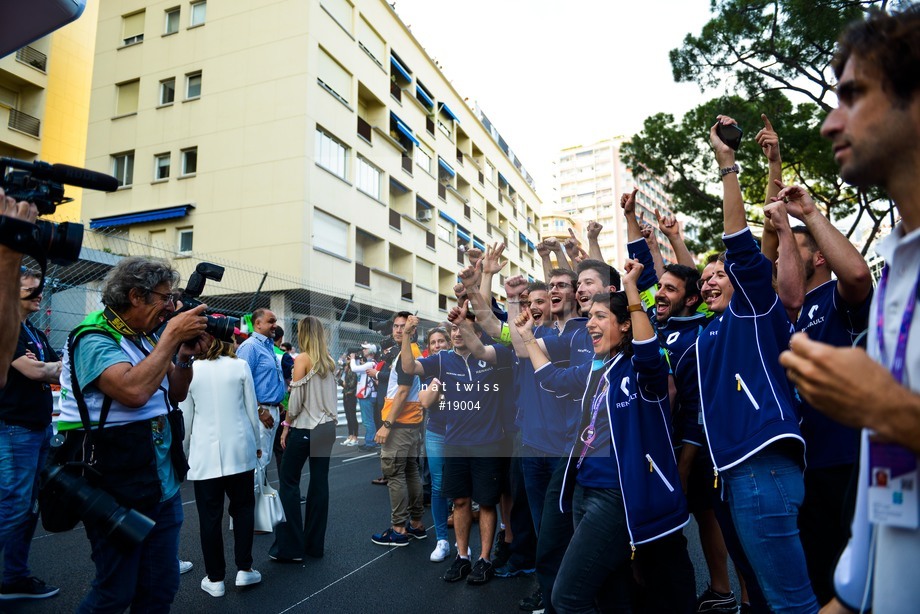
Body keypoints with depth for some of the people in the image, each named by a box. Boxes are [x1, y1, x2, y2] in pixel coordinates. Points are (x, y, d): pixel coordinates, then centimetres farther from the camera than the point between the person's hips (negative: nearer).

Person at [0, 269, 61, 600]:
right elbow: (33, 371, -18)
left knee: (28, 508, 12)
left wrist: (41, 366, -7)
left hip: (41, 428, 8)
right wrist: (63, 365, -2)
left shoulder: (37, 335, 16)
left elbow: (58, 374, 13)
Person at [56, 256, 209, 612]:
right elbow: (134, 391, -32)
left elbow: (175, 394, 14)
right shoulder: (95, 339, -15)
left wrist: (185, 356, -4)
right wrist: (172, 336, -23)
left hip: (164, 485, 8)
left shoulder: (147, 337, 8)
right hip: (119, 493, -7)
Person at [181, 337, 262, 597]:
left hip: (205, 454, 0)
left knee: (210, 516, 8)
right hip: (239, 449, 0)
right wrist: (257, 444, 15)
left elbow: (185, 417, 3)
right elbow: (251, 410, 2)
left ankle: (215, 579, 17)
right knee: (243, 508, 15)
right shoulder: (240, 366, -4)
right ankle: (244, 569, 17)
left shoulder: (190, 370, -3)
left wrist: (183, 452, 16)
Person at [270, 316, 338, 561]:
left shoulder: (302, 359, -9)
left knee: (288, 481, 4)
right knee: (320, 481, 9)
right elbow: (332, 395, 9)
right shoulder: (329, 362, 8)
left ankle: (290, 547, 6)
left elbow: (296, 399, -11)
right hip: (327, 427, 6)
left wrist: (286, 425, -2)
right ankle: (315, 544, 17)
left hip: (305, 428, -6)